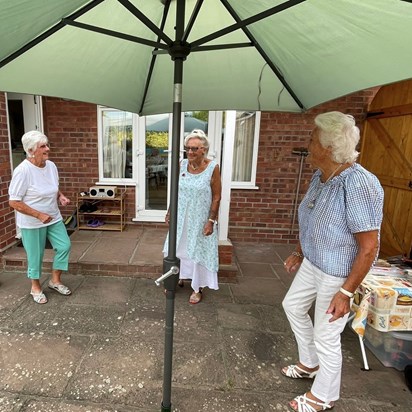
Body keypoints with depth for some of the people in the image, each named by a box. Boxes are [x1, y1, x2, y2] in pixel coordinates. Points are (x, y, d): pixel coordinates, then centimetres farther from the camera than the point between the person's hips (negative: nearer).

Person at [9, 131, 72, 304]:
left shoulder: (51, 166, -2)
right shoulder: (23, 171, -23)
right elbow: (14, 202, -20)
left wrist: (61, 196, -6)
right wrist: (39, 215, -23)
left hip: (54, 218, 6)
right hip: (32, 223, -6)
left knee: (64, 246, 6)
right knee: (36, 256, 8)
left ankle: (55, 280, 28)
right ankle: (36, 288, 32)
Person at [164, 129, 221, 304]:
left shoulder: (212, 167, -16)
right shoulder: (181, 165, -4)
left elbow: (216, 197, -12)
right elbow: (175, 191, 7)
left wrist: (211, 220, -15)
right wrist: (170, 212, 7)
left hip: (201, 219, -4)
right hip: (182, 217, 4)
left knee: (198, 251, 9)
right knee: (179, 248, 18)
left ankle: (197, 288, 28)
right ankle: (179, 278, 41)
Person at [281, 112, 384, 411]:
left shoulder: (359, 184, -29)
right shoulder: (320, 176, -2)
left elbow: (369, 248, -26)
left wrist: (346, 292, -23)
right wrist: (299, 253, 19)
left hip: (339, 274, -9)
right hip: (313, 263, 9)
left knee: (326, 337, 8)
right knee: (293, 305, 24)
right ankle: (309, 363, 49)